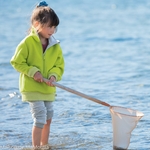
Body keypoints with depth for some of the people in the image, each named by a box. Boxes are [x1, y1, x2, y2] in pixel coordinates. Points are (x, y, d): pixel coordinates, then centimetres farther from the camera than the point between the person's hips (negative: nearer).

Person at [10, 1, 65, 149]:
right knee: (40, 119, -14)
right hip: (32, 88, -6)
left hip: (48, 89, 6)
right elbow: (16, 62, -11)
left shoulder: (55, 46, 0)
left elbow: (59, 65, 5)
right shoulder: (28, 42, -15)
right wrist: (32, 72, -20)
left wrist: (54, 75, -15)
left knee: (48, 118, 16)